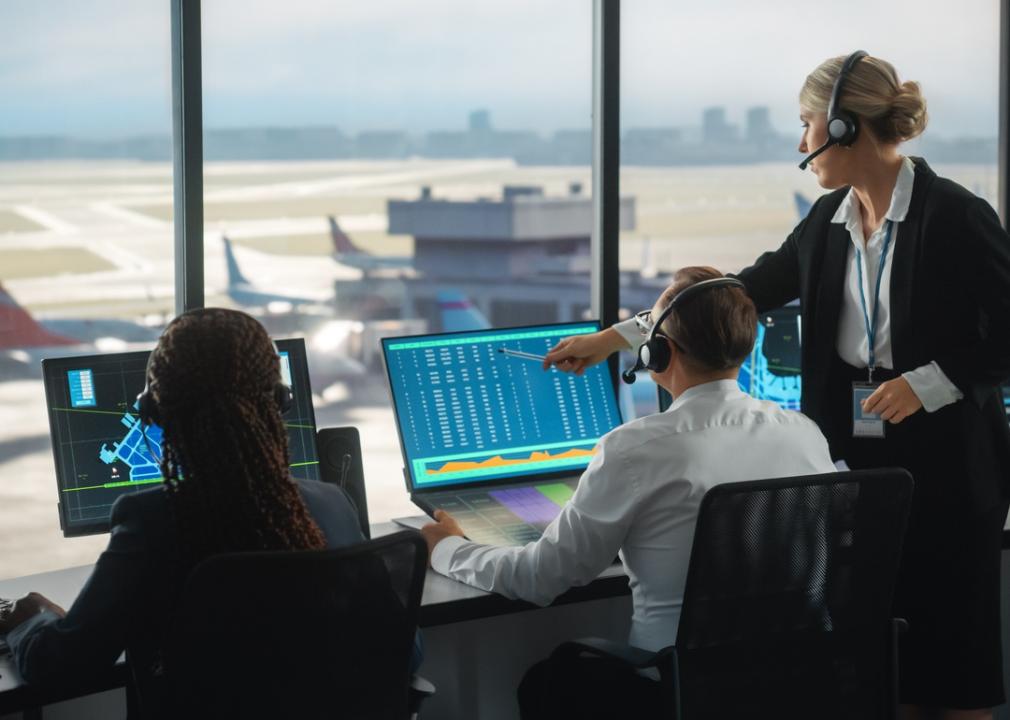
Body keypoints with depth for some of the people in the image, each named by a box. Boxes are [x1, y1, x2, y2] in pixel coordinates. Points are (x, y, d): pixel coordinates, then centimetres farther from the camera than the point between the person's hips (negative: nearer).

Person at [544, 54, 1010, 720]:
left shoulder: (955, 216, -13)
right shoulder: (830, 219, 8)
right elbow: (754, 289, 14)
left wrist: (927, 383, -21)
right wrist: (618, 336, 14)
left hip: (944, 461, -6)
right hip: (859, 450, 6)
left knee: (948, 636, 1)